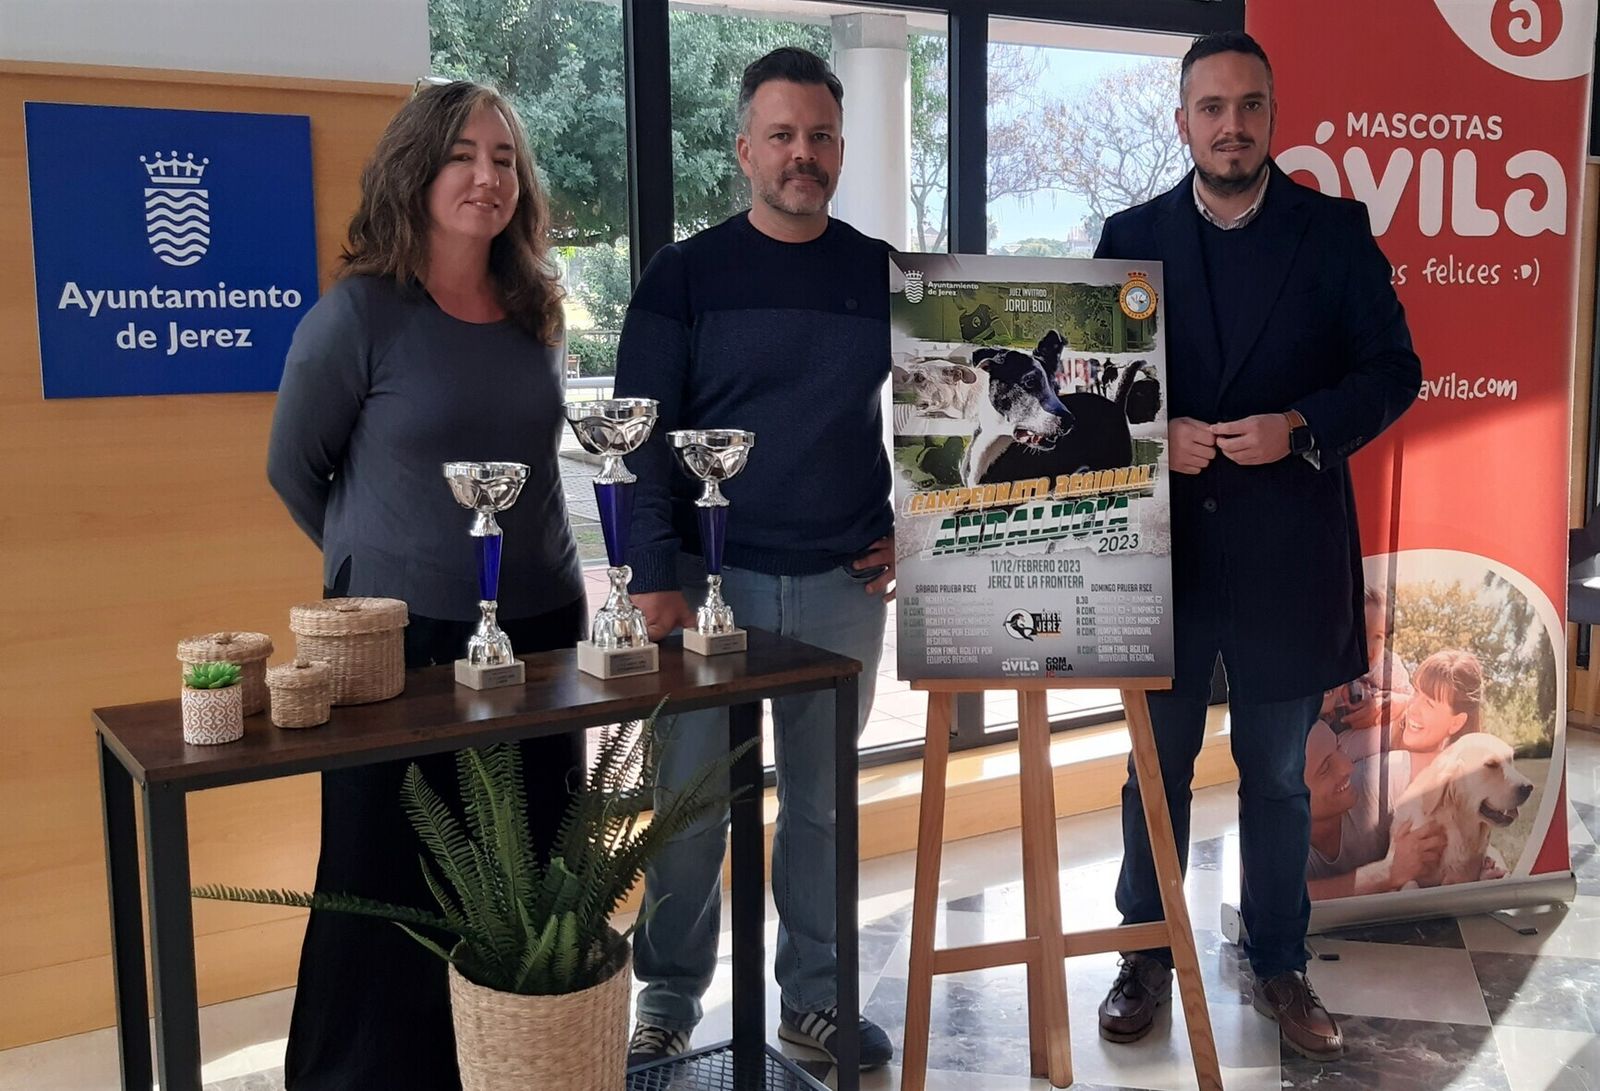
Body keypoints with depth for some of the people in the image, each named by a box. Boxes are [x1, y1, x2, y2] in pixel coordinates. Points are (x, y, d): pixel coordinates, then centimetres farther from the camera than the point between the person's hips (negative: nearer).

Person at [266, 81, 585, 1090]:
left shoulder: (536, 313, 6)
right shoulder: (358, 313, -10)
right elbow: (296, 471, 0)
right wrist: (381, 562, 8)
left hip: (543, 626, 5)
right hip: (404, 635, -5)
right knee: (393, 885, 4)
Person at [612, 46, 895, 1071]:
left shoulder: (883, 275, 6)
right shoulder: (687, 274, 0)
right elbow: (642, 432, -4)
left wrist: (914, 527, 6)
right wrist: (656, 575, -11)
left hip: (843, 585, 2)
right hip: (713, 578, -2)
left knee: (824, 801, 11)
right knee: (691, 804, 3)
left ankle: (817, 995, 26)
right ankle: (671, 995, 22)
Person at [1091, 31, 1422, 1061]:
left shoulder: (1335, 230, 2)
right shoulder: (1134, 236, 4)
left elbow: (1394, 368, 1)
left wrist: (1303, 427, -15)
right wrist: (1153, 435, -13)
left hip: (1288, 549, 0)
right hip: (1165, 542, 1)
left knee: (1278, 773, 12)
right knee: (1158, 765, 11)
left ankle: (1281, 964, 27)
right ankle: (1147, 957, 26)